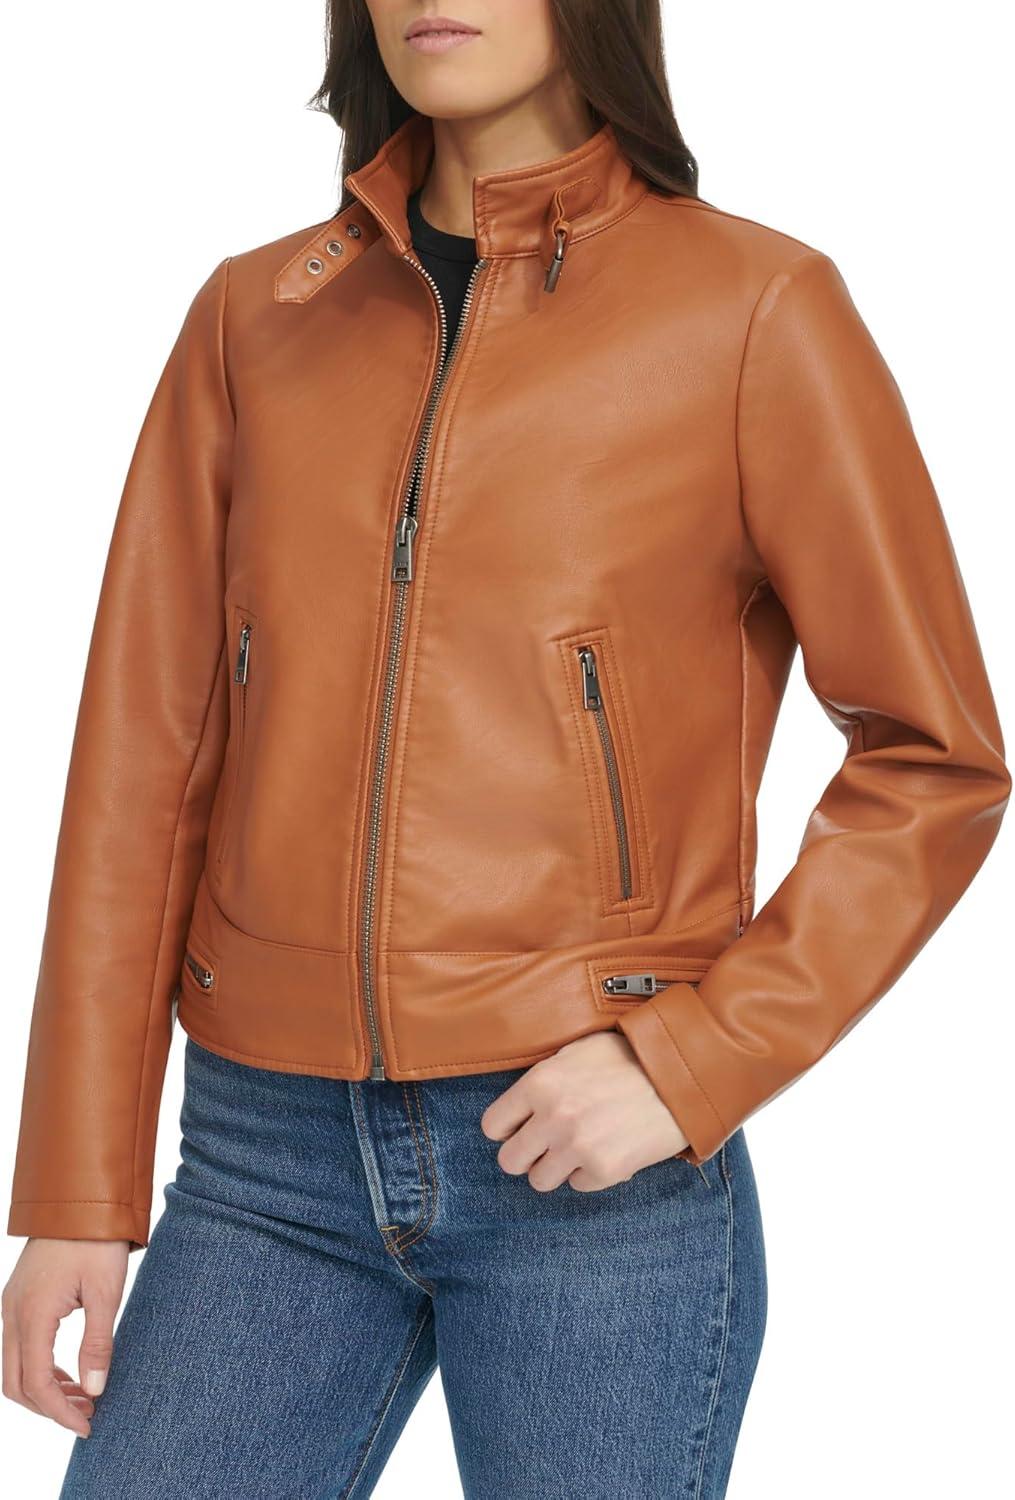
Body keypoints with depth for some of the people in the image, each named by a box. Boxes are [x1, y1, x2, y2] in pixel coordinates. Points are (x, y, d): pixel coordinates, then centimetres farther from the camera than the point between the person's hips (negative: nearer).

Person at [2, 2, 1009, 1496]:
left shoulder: (754, 308, -2)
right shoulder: (254, 318, 8)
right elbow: (146, 756, 6)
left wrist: (694, 1064, -11)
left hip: (601, 1168, -2)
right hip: (271, 1152, 3)